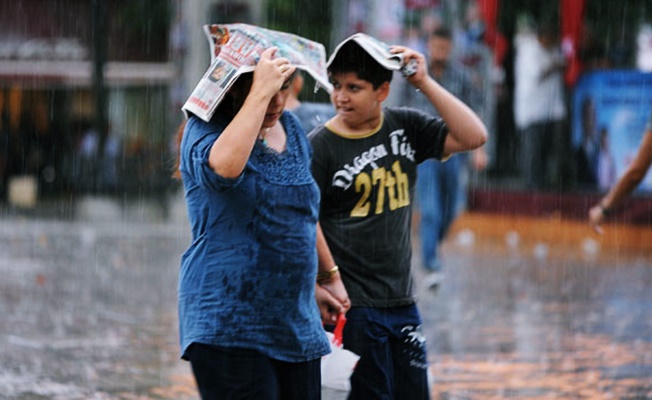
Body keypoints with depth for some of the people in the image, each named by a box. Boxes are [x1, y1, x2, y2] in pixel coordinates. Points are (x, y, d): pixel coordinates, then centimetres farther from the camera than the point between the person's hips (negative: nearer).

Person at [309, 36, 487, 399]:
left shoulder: (406, 127, 7)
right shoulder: (319, 146, -7)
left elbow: (473, 137, -3)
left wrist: (424, 83, -7)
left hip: (403, 302, 5)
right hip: (353, 308, -5)